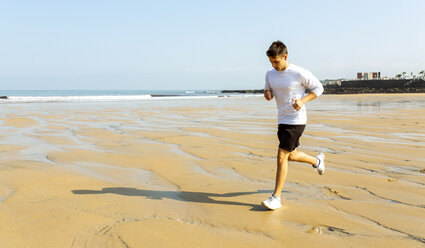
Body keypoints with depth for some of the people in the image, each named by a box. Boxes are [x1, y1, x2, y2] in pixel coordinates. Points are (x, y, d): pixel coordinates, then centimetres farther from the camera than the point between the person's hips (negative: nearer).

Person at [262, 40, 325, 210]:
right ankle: (317, 161, 48)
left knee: (281, 157, -11)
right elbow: (269, 91, 16)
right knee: (291, 156, 18)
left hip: (296, 121, -7)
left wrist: (303, 101, -20)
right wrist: (267, 94, -10)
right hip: (282, 120, 7)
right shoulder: (270, 74, 1)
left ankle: (276, 198, -2)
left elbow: (318, 88, -5)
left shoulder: (299, 73, -16)